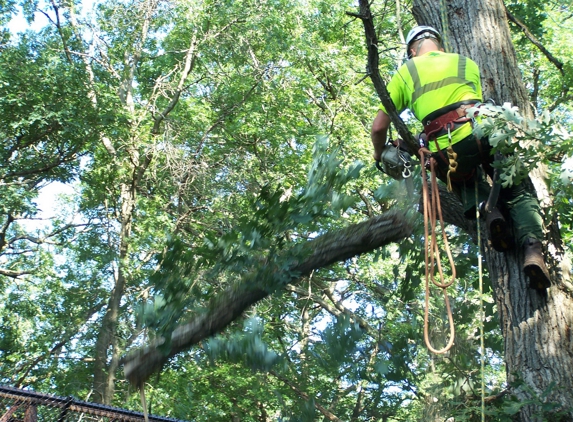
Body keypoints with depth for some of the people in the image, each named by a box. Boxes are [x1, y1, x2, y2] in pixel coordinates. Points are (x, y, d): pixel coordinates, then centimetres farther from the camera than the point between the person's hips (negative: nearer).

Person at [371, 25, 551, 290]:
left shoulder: (405, 72, 21)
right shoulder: (467, 63, 26)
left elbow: (379, 127, 18)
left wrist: (380, 154, 37)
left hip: (448, 151, 0)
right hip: (484, 132, 1)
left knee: (464, 180, 33)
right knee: (518, 194, 18)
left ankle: (488, 211, 4)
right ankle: (533, 250, -6)